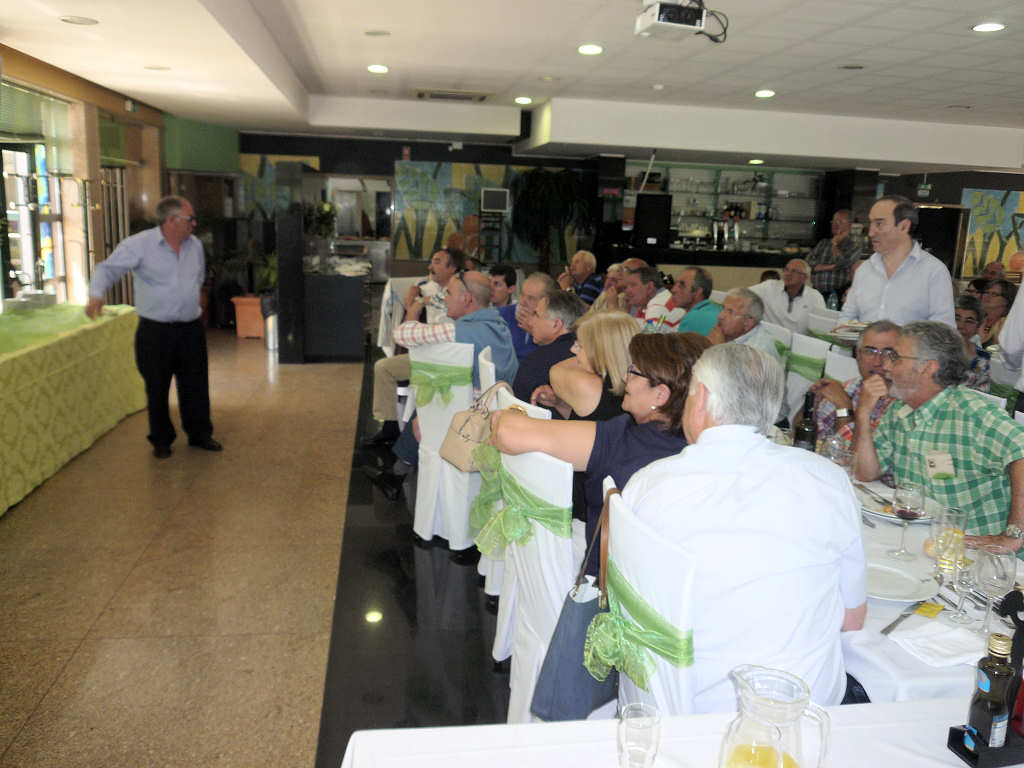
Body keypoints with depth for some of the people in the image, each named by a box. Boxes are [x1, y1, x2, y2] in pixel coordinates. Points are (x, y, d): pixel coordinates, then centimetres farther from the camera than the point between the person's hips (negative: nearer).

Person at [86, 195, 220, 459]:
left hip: (191, 329, 4)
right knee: (157, 388, 6)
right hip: (155, 331, -4)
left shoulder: (195, 244, 7)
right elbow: (108, 268, -9)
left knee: (196, 384, 9)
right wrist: (96, 295, -25)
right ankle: (161, 440, 22)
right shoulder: (139, 244, -9)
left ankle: (199, 434, 24)